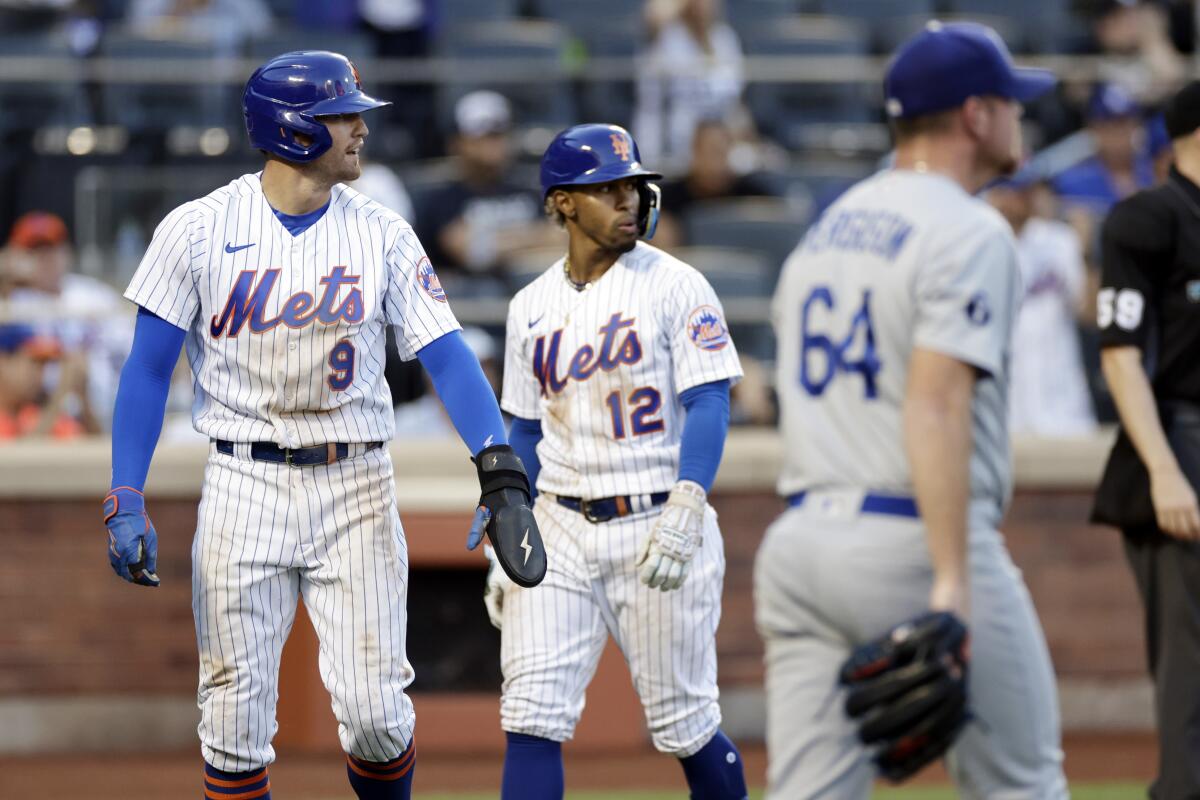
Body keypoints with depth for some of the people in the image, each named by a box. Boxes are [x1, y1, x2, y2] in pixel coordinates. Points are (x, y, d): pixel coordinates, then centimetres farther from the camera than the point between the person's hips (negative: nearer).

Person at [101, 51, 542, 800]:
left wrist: (501, 474, -21)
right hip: (245, 485, -1)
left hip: (356, 486, 1)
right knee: (236, 716, -1)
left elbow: (446, 354, -7)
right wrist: (127, 503, -10)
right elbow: (149, 369, -1)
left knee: (375, 713, -4)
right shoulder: (199, 229, -3)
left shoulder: (382, 234, 1)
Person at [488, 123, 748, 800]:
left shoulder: (675, 287, -5)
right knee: (532, 719, -7)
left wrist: (684, 515, -25)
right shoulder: (532, 307, 9)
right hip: (560, 531, 4)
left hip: (656, 528, -4)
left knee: (684, 722, 3)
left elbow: (708, 405, -12)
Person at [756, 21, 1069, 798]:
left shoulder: (827, 229, 17)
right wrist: (951, 581, -25)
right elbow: (936, 406, -20)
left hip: (799, 537, 7)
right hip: (910, 546, -7)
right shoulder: (968, 232, -9)